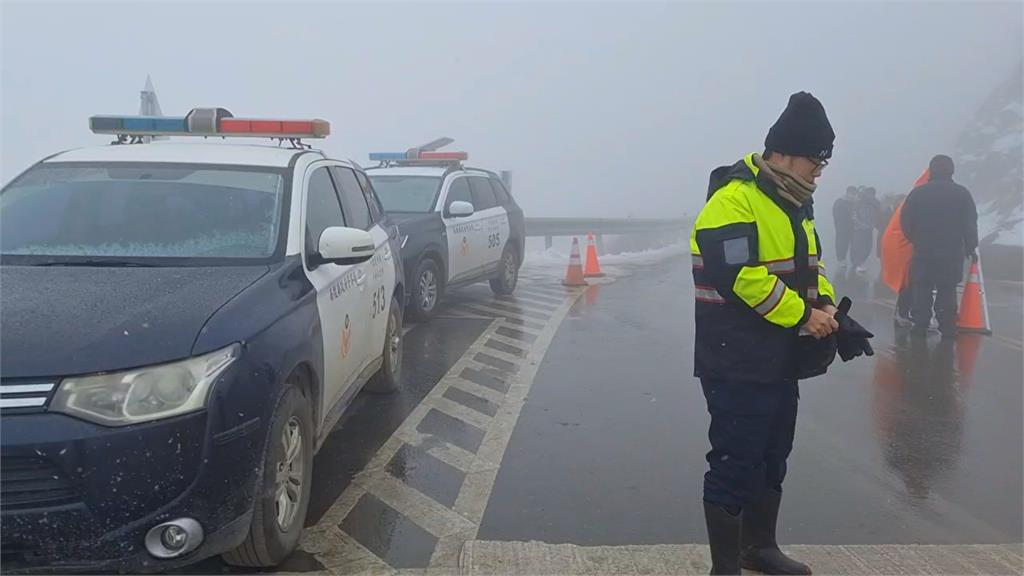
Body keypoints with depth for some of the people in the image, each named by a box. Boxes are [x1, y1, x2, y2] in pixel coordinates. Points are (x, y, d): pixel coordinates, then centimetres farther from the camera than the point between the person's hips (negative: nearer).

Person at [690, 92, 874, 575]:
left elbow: (810, 265, 19)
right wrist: (803, 316, -19)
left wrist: (829, 311, 0)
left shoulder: (792, 204, 14)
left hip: (780, 361, 10)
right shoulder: (733, 201, -18)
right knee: (735, 464, -3)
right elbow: (742, 277, -27)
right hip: (738, 364, -10)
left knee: (771, 459, 19)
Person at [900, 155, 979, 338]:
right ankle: (947, 327, 4)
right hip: (953, 252, 0)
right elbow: (970, 224, 2)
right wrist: (971, 247, 12)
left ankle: (920, 324, 5)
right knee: (947, 290, 5)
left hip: (923, 251, 0)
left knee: (921, 288, 6)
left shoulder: (918, 193, -2)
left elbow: (905, 221, 0)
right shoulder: (962, 194, 0)